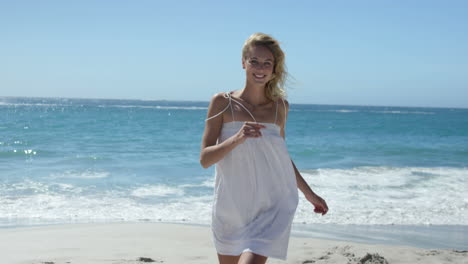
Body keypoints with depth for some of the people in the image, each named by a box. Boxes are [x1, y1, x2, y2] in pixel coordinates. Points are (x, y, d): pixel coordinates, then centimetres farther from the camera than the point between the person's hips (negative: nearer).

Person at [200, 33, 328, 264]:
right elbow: (204, 159, -7)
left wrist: (309, 193, 26)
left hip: (271, 208, 0)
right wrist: (236, 139, -24)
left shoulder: (280, 107, 5)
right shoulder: (222, 102, -2)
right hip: (231, 208, 0)